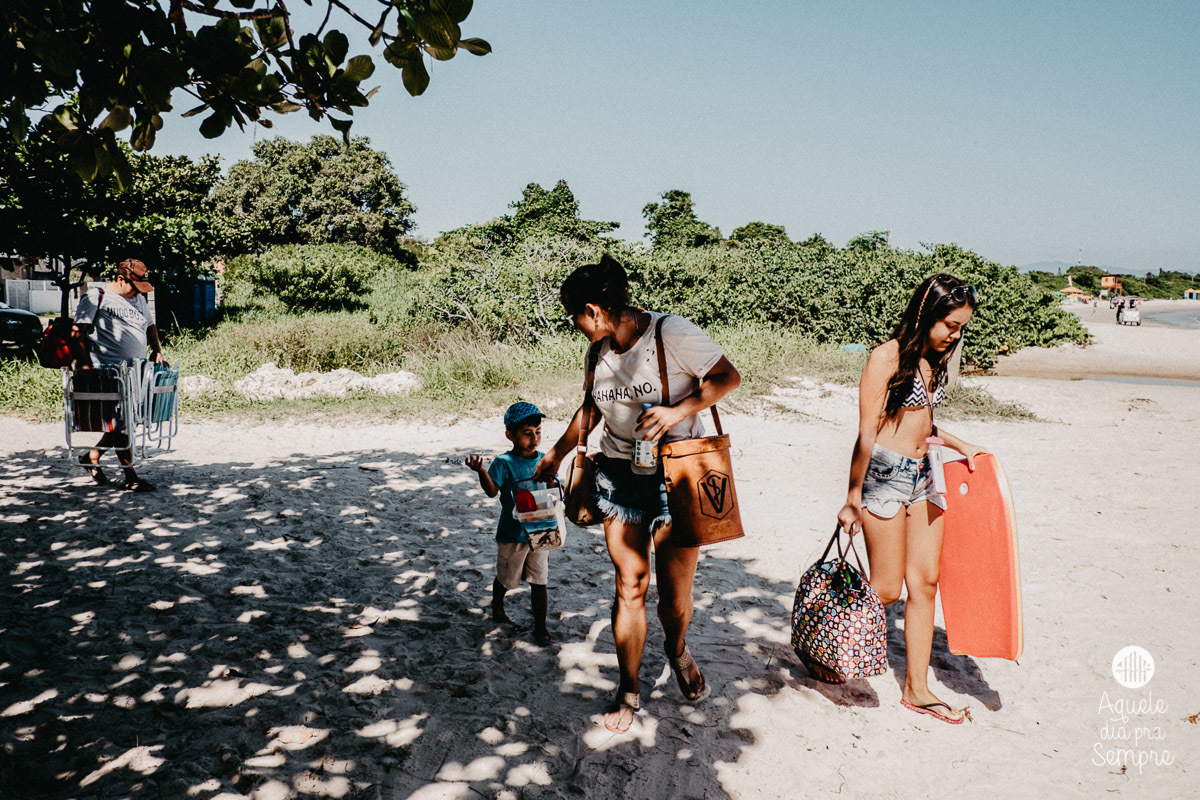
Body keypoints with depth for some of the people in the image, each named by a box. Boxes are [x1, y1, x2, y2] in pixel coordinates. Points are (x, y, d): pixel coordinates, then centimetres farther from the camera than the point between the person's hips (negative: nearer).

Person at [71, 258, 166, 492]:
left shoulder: (139, 299, 18)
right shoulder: (96, 297, -4)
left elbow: (150, 325, 30)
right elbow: (78, 332, -8)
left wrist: (157, 350, 15)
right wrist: (85, 362, -16)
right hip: (109, 373, -8)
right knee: (120, 422, -5)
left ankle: (92, 456, 30)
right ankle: (130, 476, 0)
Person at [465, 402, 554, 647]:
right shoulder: (504, 463, -14)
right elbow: (492, 490, -26)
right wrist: (481, 471, -44)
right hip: (512, 534, -3)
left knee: (540, 581, 5)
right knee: (507, 578, 16)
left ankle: (540, 628, 15)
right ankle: (497, 608, 46)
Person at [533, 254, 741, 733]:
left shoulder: (671, 333, -14)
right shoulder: (601, 348, 6)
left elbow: (728, 377, -12)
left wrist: (679, 410, -23)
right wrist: (558, 453, 26)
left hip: (675, 474, -4)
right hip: (619, 474, 4)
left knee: (675, 594, 1)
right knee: (630, 586, 3)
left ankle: (677, 651, 35)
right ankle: (628, 691, 18)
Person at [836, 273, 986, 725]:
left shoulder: (934, 360, 11)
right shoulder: (888, 357, -12)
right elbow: (867, 434, -14)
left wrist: (960, 445, 19)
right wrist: (852, 500, -13)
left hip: (922, 475, 8)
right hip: (885, 473, -8)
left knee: (925, 582, 7)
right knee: (887, 589, -1)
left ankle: (916, 688, 17)